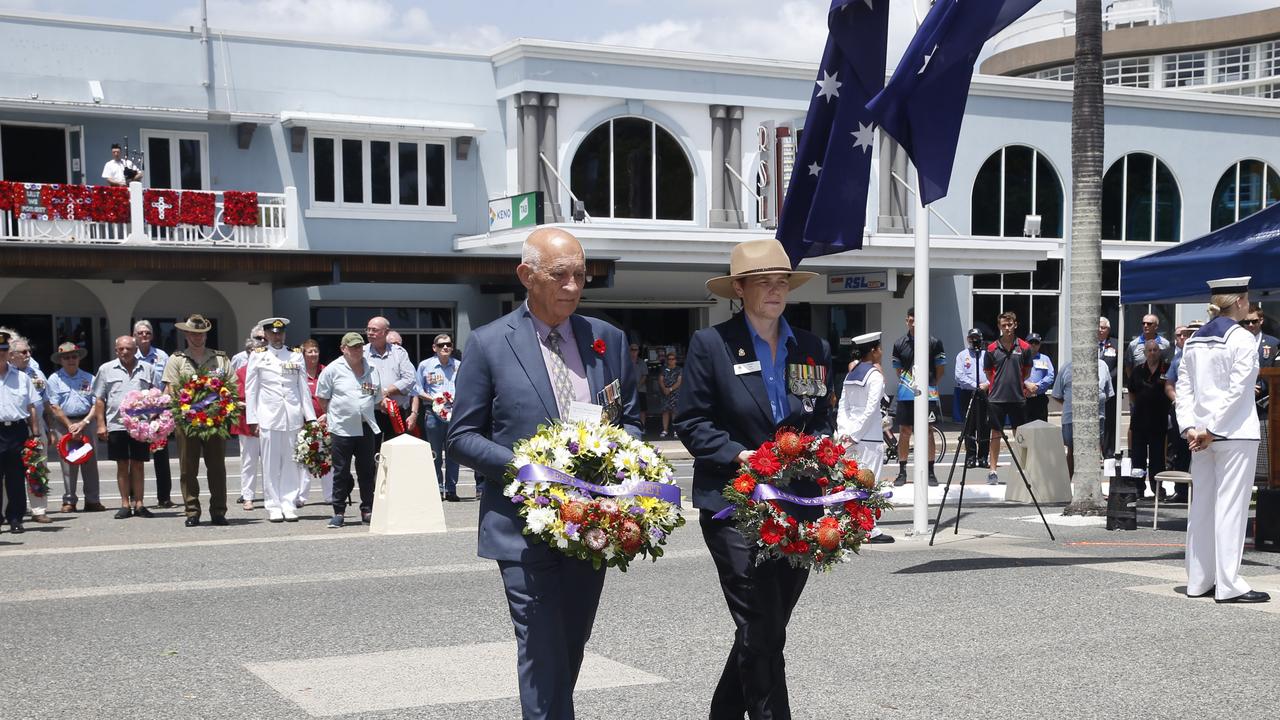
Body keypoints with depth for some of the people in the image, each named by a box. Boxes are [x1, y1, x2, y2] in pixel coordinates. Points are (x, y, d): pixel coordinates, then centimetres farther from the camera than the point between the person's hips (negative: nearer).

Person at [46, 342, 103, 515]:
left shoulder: (89, 378, 8)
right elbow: (54, 407, -1)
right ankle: (69, 500, 2)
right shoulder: (54, 379, 4)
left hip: (86, 423, 1)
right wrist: (70, 426, -7)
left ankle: (92, 500, 5)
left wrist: (83, 423, -9)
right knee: (67, 462, -3)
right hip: (63, 424, -1)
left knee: (90, 462, 0)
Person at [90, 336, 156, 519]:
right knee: (122, 465, 4)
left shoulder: (147, 370, 9)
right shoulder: (106, 369, 7)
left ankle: (138, 504, 10)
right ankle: (125, 504, 9)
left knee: (138, 464, 5)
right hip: (116, 423, -1)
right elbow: (99, 399, 8)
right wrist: (101, 424, 1)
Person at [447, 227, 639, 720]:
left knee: (570, 656, 15)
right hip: (525, 526, -4)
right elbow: (461, 438, -2)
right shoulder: (489, 344, -4)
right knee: (544, 658, -8)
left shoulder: (608, 339, 8)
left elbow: (630, 420, 16)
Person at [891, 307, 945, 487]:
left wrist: (930, 384, 6)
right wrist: (908, 384, 8)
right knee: (904, 431, 4)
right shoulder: (899, 344, 5)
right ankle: (902, 472, 11)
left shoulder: (934, 343, -1)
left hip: (927, 394, -2)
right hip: (906, 395, 2)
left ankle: (930, 472, 8)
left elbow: (940, 369, 7)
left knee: (928, 431, 1)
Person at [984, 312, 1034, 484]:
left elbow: (1027, 372, 11)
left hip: (1018, 397, 0)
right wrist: (999, 384, 5)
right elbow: (988, 373, 10)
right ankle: (993, 470, 7)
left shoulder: (1024, 347, 1)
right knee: (996, 434, 2)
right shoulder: (992, 348, 1)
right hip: (996, 397, 0)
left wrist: (1018, 384, 6)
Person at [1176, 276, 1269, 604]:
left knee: (1202, 505, 10)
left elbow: (1184, 386, 7)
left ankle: (1198, 581, 15)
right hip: (1235, 432, -7)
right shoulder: (1242, 339, -9)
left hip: (1201, 433, 7)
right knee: (1230, 505, -5)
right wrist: (1213, 429, -13)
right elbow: (1237, 390, -16)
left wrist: (1190, 427, 1)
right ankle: (1229, 585, -4)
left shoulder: (1194, 339, 11)